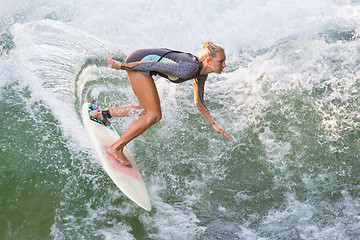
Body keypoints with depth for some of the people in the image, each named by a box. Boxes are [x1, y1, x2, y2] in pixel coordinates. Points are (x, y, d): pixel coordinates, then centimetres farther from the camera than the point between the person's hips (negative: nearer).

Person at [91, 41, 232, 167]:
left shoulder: (202, 74, 1)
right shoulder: (189, 69, -28)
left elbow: (199, 103, 14)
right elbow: (154, 65, -25)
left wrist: (213, 125, 10)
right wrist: (121, 66, -18)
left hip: (142, 59, 9)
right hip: (138, 61, -9)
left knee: (146, 109, 24)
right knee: (154, 115, -8)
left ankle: (104, 114, 38)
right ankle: (116, 148, 1)